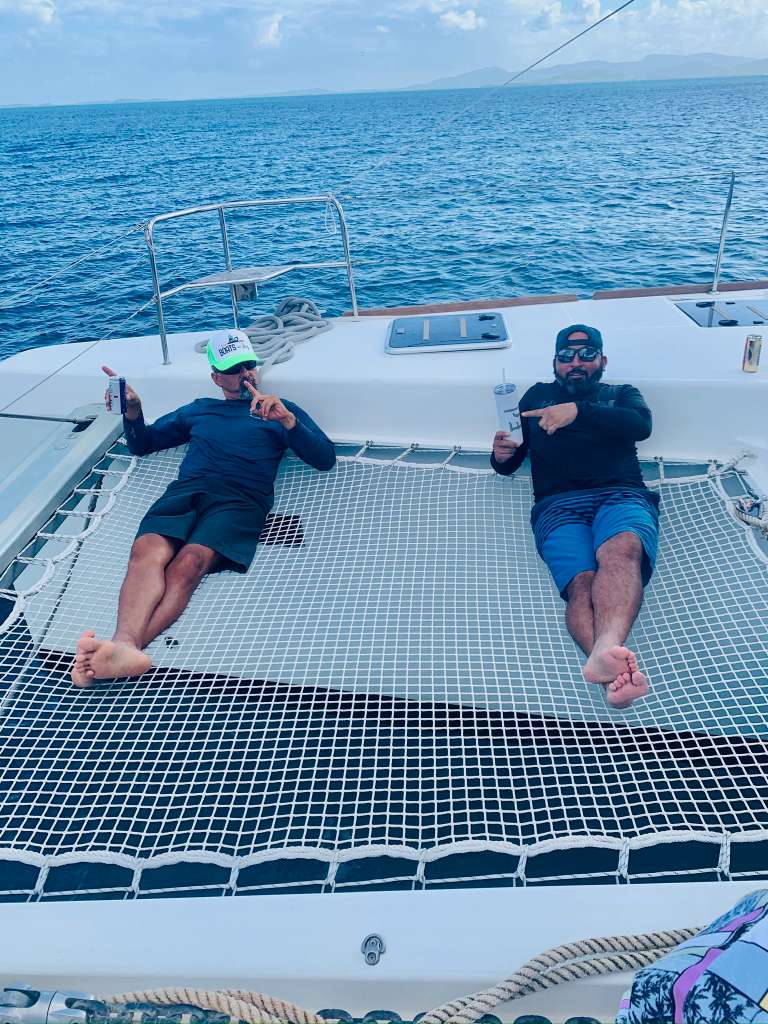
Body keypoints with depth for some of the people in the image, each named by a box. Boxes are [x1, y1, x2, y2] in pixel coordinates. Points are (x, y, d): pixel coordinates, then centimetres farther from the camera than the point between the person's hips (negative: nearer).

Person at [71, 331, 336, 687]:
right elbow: (142, 444, 40)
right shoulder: (198, 410, 37)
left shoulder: (280, 410, 28)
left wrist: (287, 420, -1)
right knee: (147, 550, -32)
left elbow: (326, 459, 15)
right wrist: (132, 411, 18)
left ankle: (124, 644, -54)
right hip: (185, 489, 3)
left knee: (189, 563, -34)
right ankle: (126, 645, -54)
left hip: (241, 497, -3)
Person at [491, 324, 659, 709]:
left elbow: (641, 425, 3)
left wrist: (578, 411, -9)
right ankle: (617, 670, -56)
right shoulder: (538, 396, 33)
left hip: (622, 496, 0)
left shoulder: (621, 395, 30)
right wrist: (501, 455, 3)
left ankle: (604, 651, -61)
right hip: (558, 506, 0)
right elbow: (509, 464, 29)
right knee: (582, 583, -32)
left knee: (621, 550, -38)